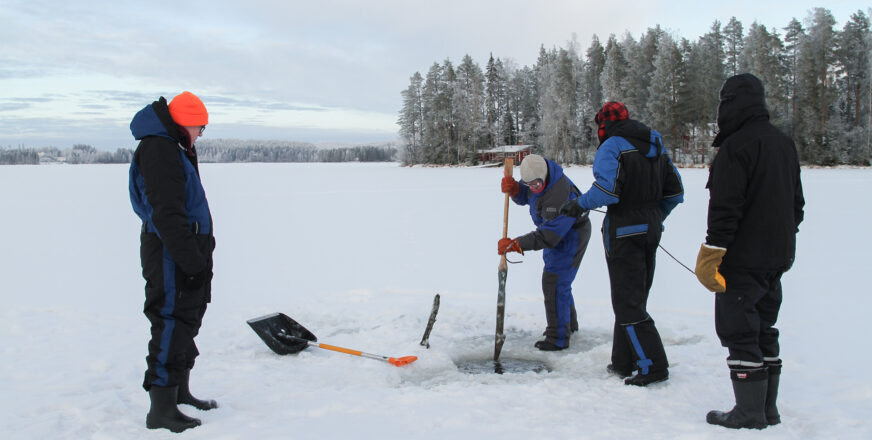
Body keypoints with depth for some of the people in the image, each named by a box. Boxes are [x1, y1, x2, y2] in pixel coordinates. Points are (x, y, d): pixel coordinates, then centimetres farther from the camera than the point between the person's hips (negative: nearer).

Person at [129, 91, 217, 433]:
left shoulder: (173, 149, 19)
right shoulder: (159, 149, -16)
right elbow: (167, 215, -24)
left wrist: (199, 257, 24)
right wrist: (193, 263, -24)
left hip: (185, 256, 11)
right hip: (171, 256, -11)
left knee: (186, 323, 17)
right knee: (172, 324, -7)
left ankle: (180, 394, 29)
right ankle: (161, 409, 1)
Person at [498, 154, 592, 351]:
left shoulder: (559, 197, -37)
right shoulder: (538, 175, -10)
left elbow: (546, 237, -35)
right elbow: (524, 197, 6)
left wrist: (514, 245, -34)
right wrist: (513, 188, -17)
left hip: (570, 237, -10)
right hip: (556, 232, 10)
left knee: (554, 283, -10)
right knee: (560, 281, 22)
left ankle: (558, 338, 0)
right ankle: (569, 323, 41)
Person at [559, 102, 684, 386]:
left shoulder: (612, 146, -10)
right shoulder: (656, 146, 14)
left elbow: (606, 188, -24)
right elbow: (675, 191, 14)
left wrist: (578, 206, -10)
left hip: (624, 231, -8)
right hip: (651, 229, 8)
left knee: (628, 302, -3)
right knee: (634, 297, 15)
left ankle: (653, 365, -4)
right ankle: (624, 363, 21)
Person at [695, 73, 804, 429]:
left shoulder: (735, 146, -16)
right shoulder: (785, 144, 13)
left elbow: (726, 208, -21)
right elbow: (797, 202, 20)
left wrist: (710, 254, -18)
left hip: (743, 258, -9)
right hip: (778, 257, 9)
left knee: (739, 332, -1)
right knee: (763, 331, 16)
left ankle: (749, 413, 4)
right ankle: (768, 409, 22)